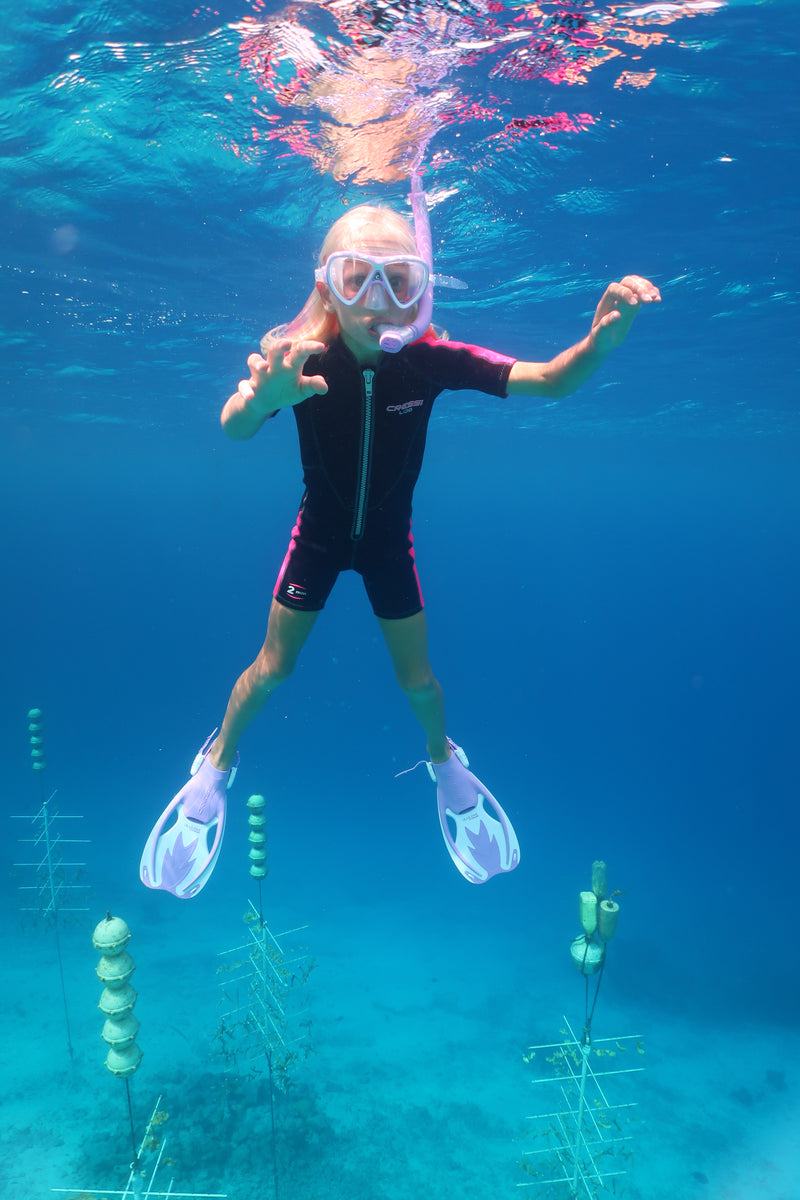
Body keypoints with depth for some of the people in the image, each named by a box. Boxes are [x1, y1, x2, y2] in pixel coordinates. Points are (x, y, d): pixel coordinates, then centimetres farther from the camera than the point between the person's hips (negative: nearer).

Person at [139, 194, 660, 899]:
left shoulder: (429, 360, -24)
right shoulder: (304, 358, -25)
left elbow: (551, 380, -27)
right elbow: (234, 428, -42)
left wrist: (601, 338, -49)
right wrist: (262, 394, -67)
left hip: (389, 535, 1)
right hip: (319, 530, 0)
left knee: (417, 679, 7)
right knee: (271, 668, 5)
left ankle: (444, 760, 41)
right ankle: (216, 767, 33)